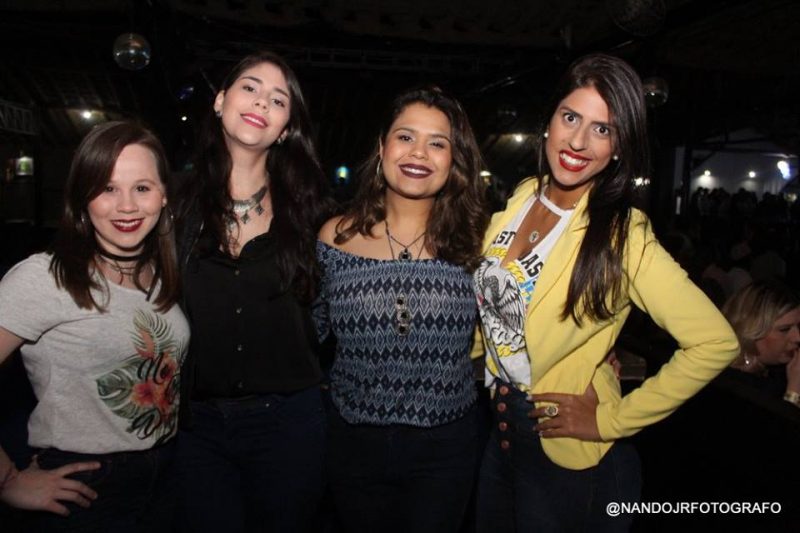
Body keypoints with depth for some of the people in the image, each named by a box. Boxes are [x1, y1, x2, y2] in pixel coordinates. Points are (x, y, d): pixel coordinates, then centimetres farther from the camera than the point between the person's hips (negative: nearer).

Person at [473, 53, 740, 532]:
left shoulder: (622, 236, -21)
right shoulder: (520, 199, -2)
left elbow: (716, 343, -26)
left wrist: (611, 420, -20)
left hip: (566, 456, -6)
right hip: (497, 423, 6)